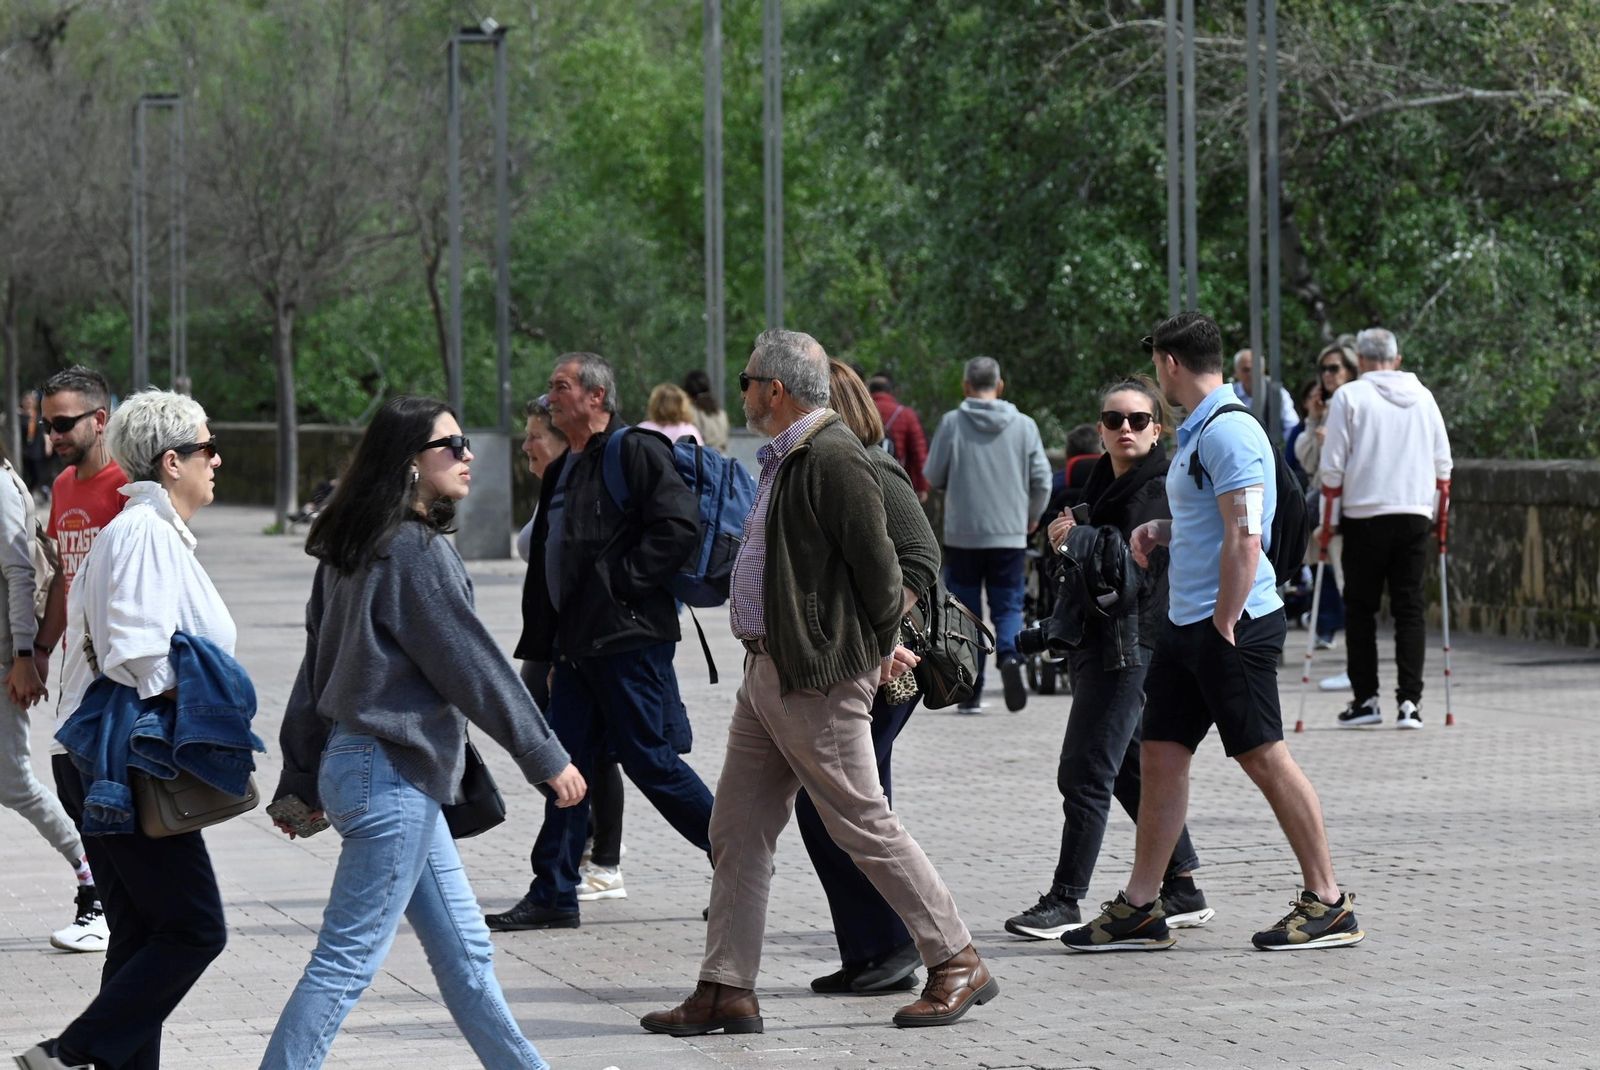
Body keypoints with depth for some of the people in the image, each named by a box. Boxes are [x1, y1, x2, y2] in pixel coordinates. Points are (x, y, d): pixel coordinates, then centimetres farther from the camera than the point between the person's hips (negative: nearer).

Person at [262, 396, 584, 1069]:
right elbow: (470, 661, -14)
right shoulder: (416, 550, -16)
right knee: (349, 959, -7)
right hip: (392, 775, -10)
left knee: (464, 949, 15)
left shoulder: (349, 551, 11)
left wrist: (301, 782, 19)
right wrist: (546, 756, -6)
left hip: (352, 758, 10)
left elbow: (317, 668, 15)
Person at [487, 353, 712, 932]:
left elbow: (679, 523, -20)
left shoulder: (636, 451, -8)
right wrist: (545, 644, 17)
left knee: (650, 760, -6)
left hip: (628, 636, -9)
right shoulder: (561, 472, 19)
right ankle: (554, 894, 9)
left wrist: (625, 581, -17)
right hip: (579, 641, 9)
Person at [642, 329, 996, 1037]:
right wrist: (880, 647, 18)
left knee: (866, 829, -3)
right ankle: (726, 992, 10)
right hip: (768, 672, 10)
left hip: (819, 680, -10)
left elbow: (877, 565, -18)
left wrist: (880, 648, -5)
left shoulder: (833, 458, -17)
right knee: (737, 831, 8)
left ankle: (958, 965, 8)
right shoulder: (785, 457, 15)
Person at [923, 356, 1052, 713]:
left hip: (962, 535, -1)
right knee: (1008, 607, 9)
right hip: (1010, 535, 1)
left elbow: (933, 476, 1)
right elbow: (1042, 480, 3)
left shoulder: (952, 423, -4)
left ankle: (971, 692, 5)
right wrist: (1032, 517, 21)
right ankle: (1010, 655, -21)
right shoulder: (1024, 425, 1)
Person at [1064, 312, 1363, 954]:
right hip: (1187, 624, 10)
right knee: (1161, 756, 7)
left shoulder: (1228, 431, -15)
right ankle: (1140, 908, 10)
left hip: (1233, 624, -10)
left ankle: (1328, 904, 3)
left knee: (1264, 758, -5)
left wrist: (1224, 628, -21)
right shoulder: (1197, 431, 17)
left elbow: (1244, 538, -21)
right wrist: (1162, 533, 13)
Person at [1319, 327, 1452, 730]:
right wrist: (1441, 504, 24)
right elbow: (1443, 461, 13)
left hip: (1365, 515, -3)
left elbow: (1333, 466, -4)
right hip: (1416, 513, 3)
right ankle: (1409, 700, -3)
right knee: (1410, 607, 5)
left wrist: (1328, 517, 4)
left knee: (1360, 607, 7)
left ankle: (1365, 699, 6)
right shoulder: (1423, 397, 10)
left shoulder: (1349, 397, -3)